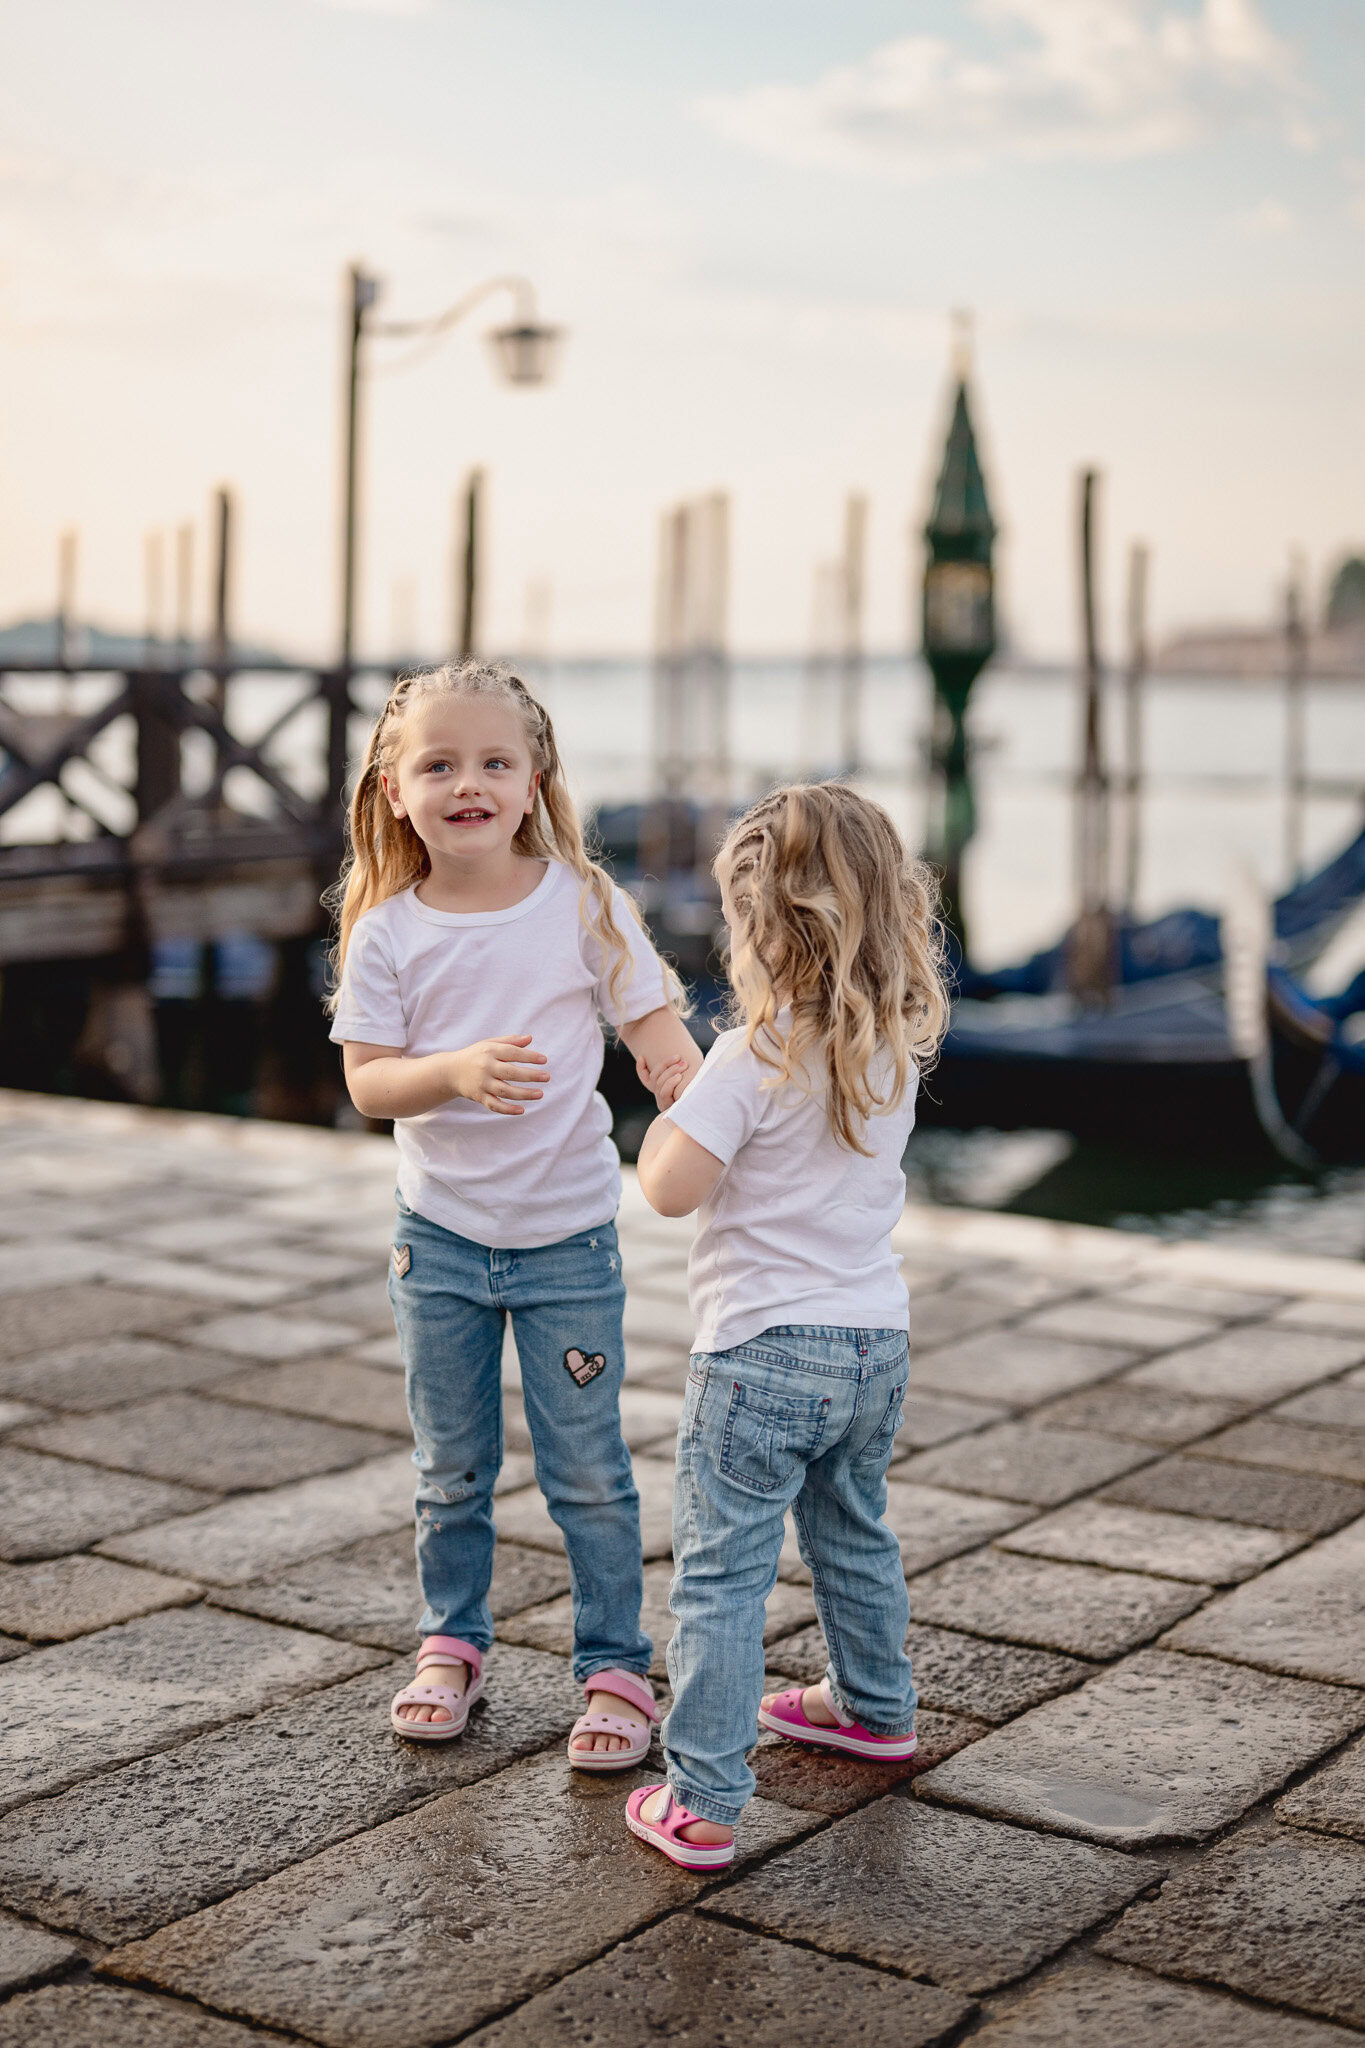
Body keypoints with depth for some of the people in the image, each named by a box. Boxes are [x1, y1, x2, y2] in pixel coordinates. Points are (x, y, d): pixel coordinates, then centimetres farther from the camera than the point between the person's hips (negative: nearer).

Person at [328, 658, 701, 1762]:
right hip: (440, 1238, 2)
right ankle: (452, 1643, 35)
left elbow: (658, 1026, -8)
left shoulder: (583, 903, -8)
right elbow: (366, 1082, -8)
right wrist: (456, 1070, -28)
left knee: (589, 1473, 5)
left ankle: (616, 1667, 22)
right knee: (450, 1471, 15)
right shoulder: (388, 931, -5)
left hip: (568, 1237, -2)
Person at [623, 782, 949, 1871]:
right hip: (876, 1338, 8)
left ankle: (704, 1800, 0)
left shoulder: (753, 1057, -19)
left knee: (721, 1572, -1)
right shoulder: (898, 1047, 3)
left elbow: (672, 1188, -22)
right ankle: (876, 1705, 46)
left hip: (767, 1350, -7)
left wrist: (667, 1116, -3)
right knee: (853, 1531, 28)